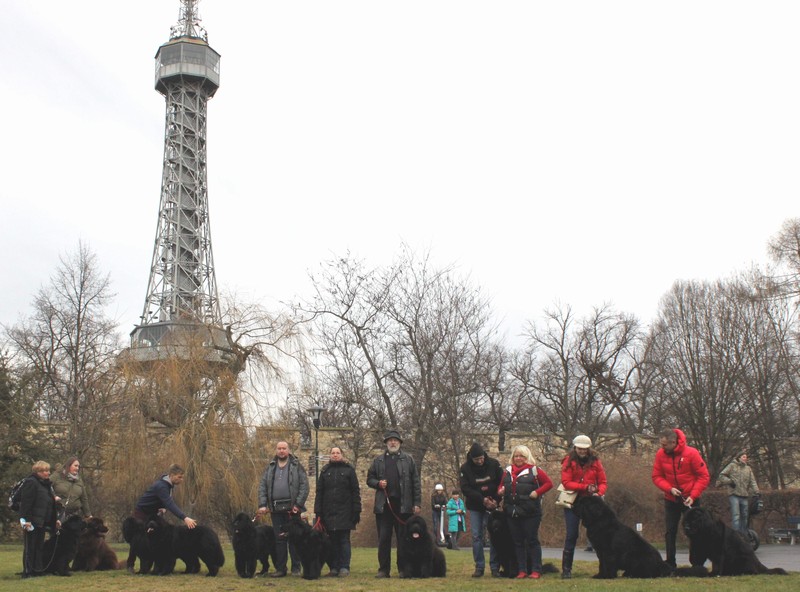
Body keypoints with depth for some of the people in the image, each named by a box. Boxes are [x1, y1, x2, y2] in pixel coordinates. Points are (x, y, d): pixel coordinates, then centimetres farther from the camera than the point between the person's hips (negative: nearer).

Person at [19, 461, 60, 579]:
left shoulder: (46, 484, 17)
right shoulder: (30, 483, -11)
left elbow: (51, 504, 22)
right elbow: (25, 503, -17)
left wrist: (55, 519, 16)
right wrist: (26, 520, -23)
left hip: (41, 521, 9)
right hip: (32, 521, -9)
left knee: (39, 546, 12)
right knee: (30, 547, -2)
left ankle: (38, 569, 18)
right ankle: (28, 572, 2)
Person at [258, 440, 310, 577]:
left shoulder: (296, 466, 2)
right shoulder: (270, 468, 12)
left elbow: (304, 486, -4)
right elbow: (262, 487, 8)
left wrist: (298, 504, -13)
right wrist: (262, 505, -4)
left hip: (292, 509, -3)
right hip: (275, 509, 3)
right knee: (279, 539, 7)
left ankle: (296, 568, 10)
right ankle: (280, 568, 14)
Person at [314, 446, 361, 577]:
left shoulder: (349, 470, 5)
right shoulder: (325, 471, 12)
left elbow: (355, 491, 1)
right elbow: (319, 492, 10)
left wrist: (356, 511, -6)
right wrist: (318, 511, 1)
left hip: (344, 512, -2)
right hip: (329, 511, 3)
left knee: (344, 540, 0)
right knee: (332, 540, 5)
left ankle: (344, 567, 3)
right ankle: (334, 567, 10)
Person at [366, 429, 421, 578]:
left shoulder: (408, 460, 7)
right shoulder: (378, 460, 12)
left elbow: (416, 482, 4)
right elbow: (369, 479, 15)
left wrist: (417, 503, -2)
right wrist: (378, 483, -7)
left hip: (403, 505, -1)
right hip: (383, 504, 1)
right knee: (383, 538, 4)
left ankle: (403, 569, 10)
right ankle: (383, 569, 10)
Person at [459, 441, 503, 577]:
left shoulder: (494, 464, -7)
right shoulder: (465, 468, -8)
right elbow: (465, 489, -13)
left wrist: (496, 500, -14)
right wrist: (482, 499, -21)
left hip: (492, 506, 0)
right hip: (474, 507, 0)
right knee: (476, 536, -1)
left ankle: (495, 567, 5)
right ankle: (479, 567, 7)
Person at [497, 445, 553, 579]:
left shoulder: (534, 470, -1)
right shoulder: (508, 471, 14)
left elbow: (549, 483, -3)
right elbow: (502, 486, 23)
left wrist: (537, 493, -13)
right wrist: (501, 491, 1)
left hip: (530, 513, -5)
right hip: (512, 512, 5)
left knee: (532, 541, 0)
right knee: (518, 542, 9)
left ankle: (536, 570, 5)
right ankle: (522, 570, 15)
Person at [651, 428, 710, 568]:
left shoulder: (691, 453, -16)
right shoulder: (660, 454, -8)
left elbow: (704, 476, -12)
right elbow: (657, 477, -2)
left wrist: (693, 496, -19)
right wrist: (669, 489, -19)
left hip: (690, 499, -3)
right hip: (670, 500, 3)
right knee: (670, 532, 4)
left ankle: (697, 565, 11)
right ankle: (670, 565, 10)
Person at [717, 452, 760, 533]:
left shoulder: (748, 468, 15)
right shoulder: (732, 466, 4)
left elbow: (752, 482, 8)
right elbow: (722, 475, 2)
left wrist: (756, 492, -6)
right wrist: (729, 481, -13)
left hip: (745, 496, 5)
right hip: (734, 495, -5)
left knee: (745, 516, 12)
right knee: (736, 516, -13)